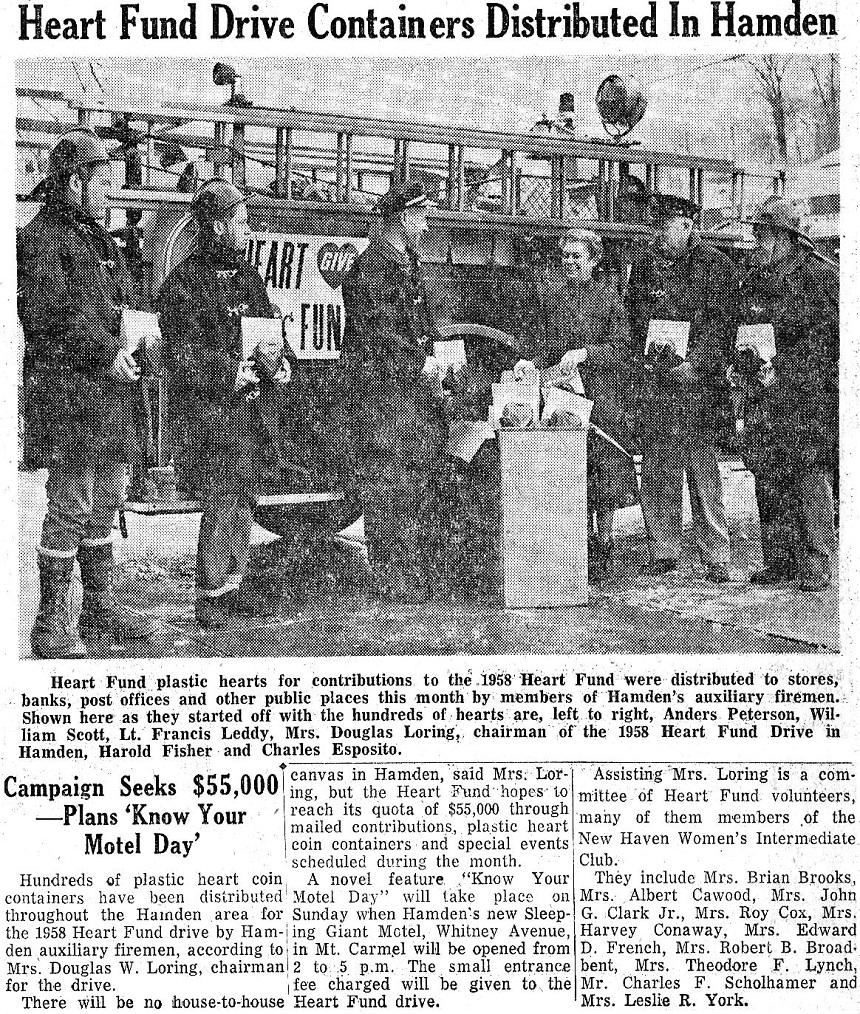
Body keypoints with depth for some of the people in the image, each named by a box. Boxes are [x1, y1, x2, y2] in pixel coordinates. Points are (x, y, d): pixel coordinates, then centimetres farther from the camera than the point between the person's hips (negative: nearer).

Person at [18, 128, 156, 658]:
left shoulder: (101, 240, 21)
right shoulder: (41, 237, -7)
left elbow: (123, 308, 24)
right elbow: (51, 315, -17)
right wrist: (107, 352, -18)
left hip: (110, 385, 9)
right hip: (65, 382, -9)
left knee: (106, 502, 13)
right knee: (71, 504, -7)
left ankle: (101, 607, 22)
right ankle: (52, 621, 1)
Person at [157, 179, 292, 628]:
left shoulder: (248, 275, 16)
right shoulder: (185, 281, -7)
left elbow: (272, 327, 21)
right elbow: (180, 354, -12)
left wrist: (276, 356, -1)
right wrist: (229, 372, -18)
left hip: (253, 406, 7)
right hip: (212, 406, -7)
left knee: (244, 499, 11)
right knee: (221, 501, -8)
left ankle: (232, 584, 21)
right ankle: (210, 595, 0)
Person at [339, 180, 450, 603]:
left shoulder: (408, 262, 18)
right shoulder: (369, 267, -13)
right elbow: (377, 333, -18)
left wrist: (429, 363, 10)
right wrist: (420, 364, -10)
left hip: (414, 383, 10)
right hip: (380, 388, -10)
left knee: (428, 478, 11)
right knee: (389, 486, -6)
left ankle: (430, 578, 18)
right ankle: (395, 582, 0)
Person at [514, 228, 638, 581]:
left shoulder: (609, 294, 4)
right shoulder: (549, 290, 12)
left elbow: (621, 347, -3)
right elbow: (545, 341, 14)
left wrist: (584, 353, -16)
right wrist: (532, 362, -6)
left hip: (603, 397, -2)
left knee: (607, 477, -3)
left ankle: (602, 546, 8)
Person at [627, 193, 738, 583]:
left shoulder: (716, 266, 4)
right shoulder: (645, 267, 15)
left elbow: (720, 324, -3)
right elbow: (637, 321, 14)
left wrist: (695, 365, -14)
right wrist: (656, 358, -3)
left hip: (700, 379, -4)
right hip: (656, 381, 4)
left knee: (703, 469, -5)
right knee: (656, 468, 3)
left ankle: (716, 558, 2)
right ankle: (662, 551, 12)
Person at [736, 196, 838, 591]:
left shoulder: (820, 277, -3)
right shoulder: (752, 280, 15)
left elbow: (839, 336, -2)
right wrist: (750, 360, 4)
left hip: (810, 397, -6)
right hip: (764, 396, 6)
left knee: (811, 477, -6)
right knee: (767, 478, 5)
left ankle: (816, 565, -1)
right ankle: (779, 560, 13)